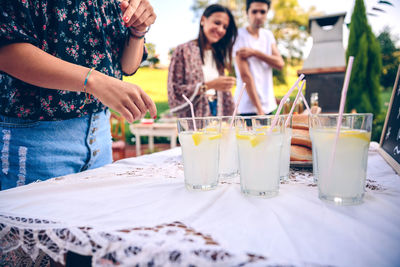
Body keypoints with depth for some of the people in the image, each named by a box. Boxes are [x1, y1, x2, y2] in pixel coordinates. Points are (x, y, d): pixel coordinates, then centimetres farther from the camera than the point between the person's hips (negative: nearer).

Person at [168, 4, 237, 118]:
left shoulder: (218, 55, 15)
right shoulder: (184, 51, -2)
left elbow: (224, 93, 17)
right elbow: (174, 91, -9)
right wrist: (208, 85, -14)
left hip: (218, 117, 5)